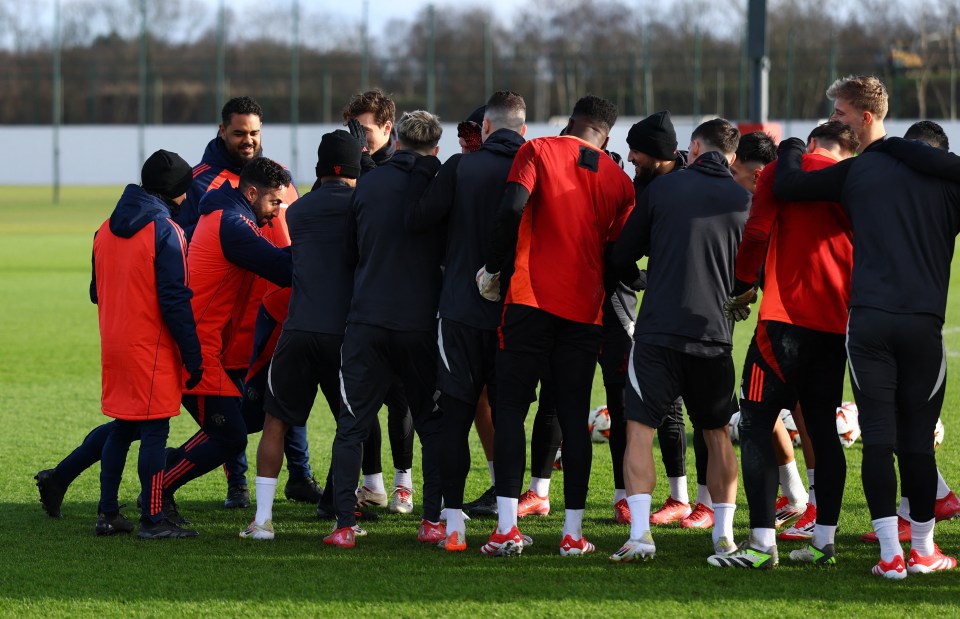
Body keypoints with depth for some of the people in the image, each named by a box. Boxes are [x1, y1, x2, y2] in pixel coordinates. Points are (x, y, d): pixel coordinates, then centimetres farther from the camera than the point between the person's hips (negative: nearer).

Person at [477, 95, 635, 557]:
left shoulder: (538, 151, 1)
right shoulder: (618, 181, 11)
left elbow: (512, 208, -14)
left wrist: (494, 267, -3)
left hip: (532, 299, -3)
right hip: (584, 309, 3)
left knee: (510, 407, 1)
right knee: (574, 416, 7)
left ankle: (506, 528, -8)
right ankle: (573, 532, 5)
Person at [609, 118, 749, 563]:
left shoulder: (661, 189, 0)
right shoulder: (745, 201, 6)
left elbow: (622, 255, 7)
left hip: (658, 331, -3)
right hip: (715, 335, 3)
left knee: (640, 430, 0)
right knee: (717, 434, 18)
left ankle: (640, 533, -14)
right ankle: (724, 534, 17)